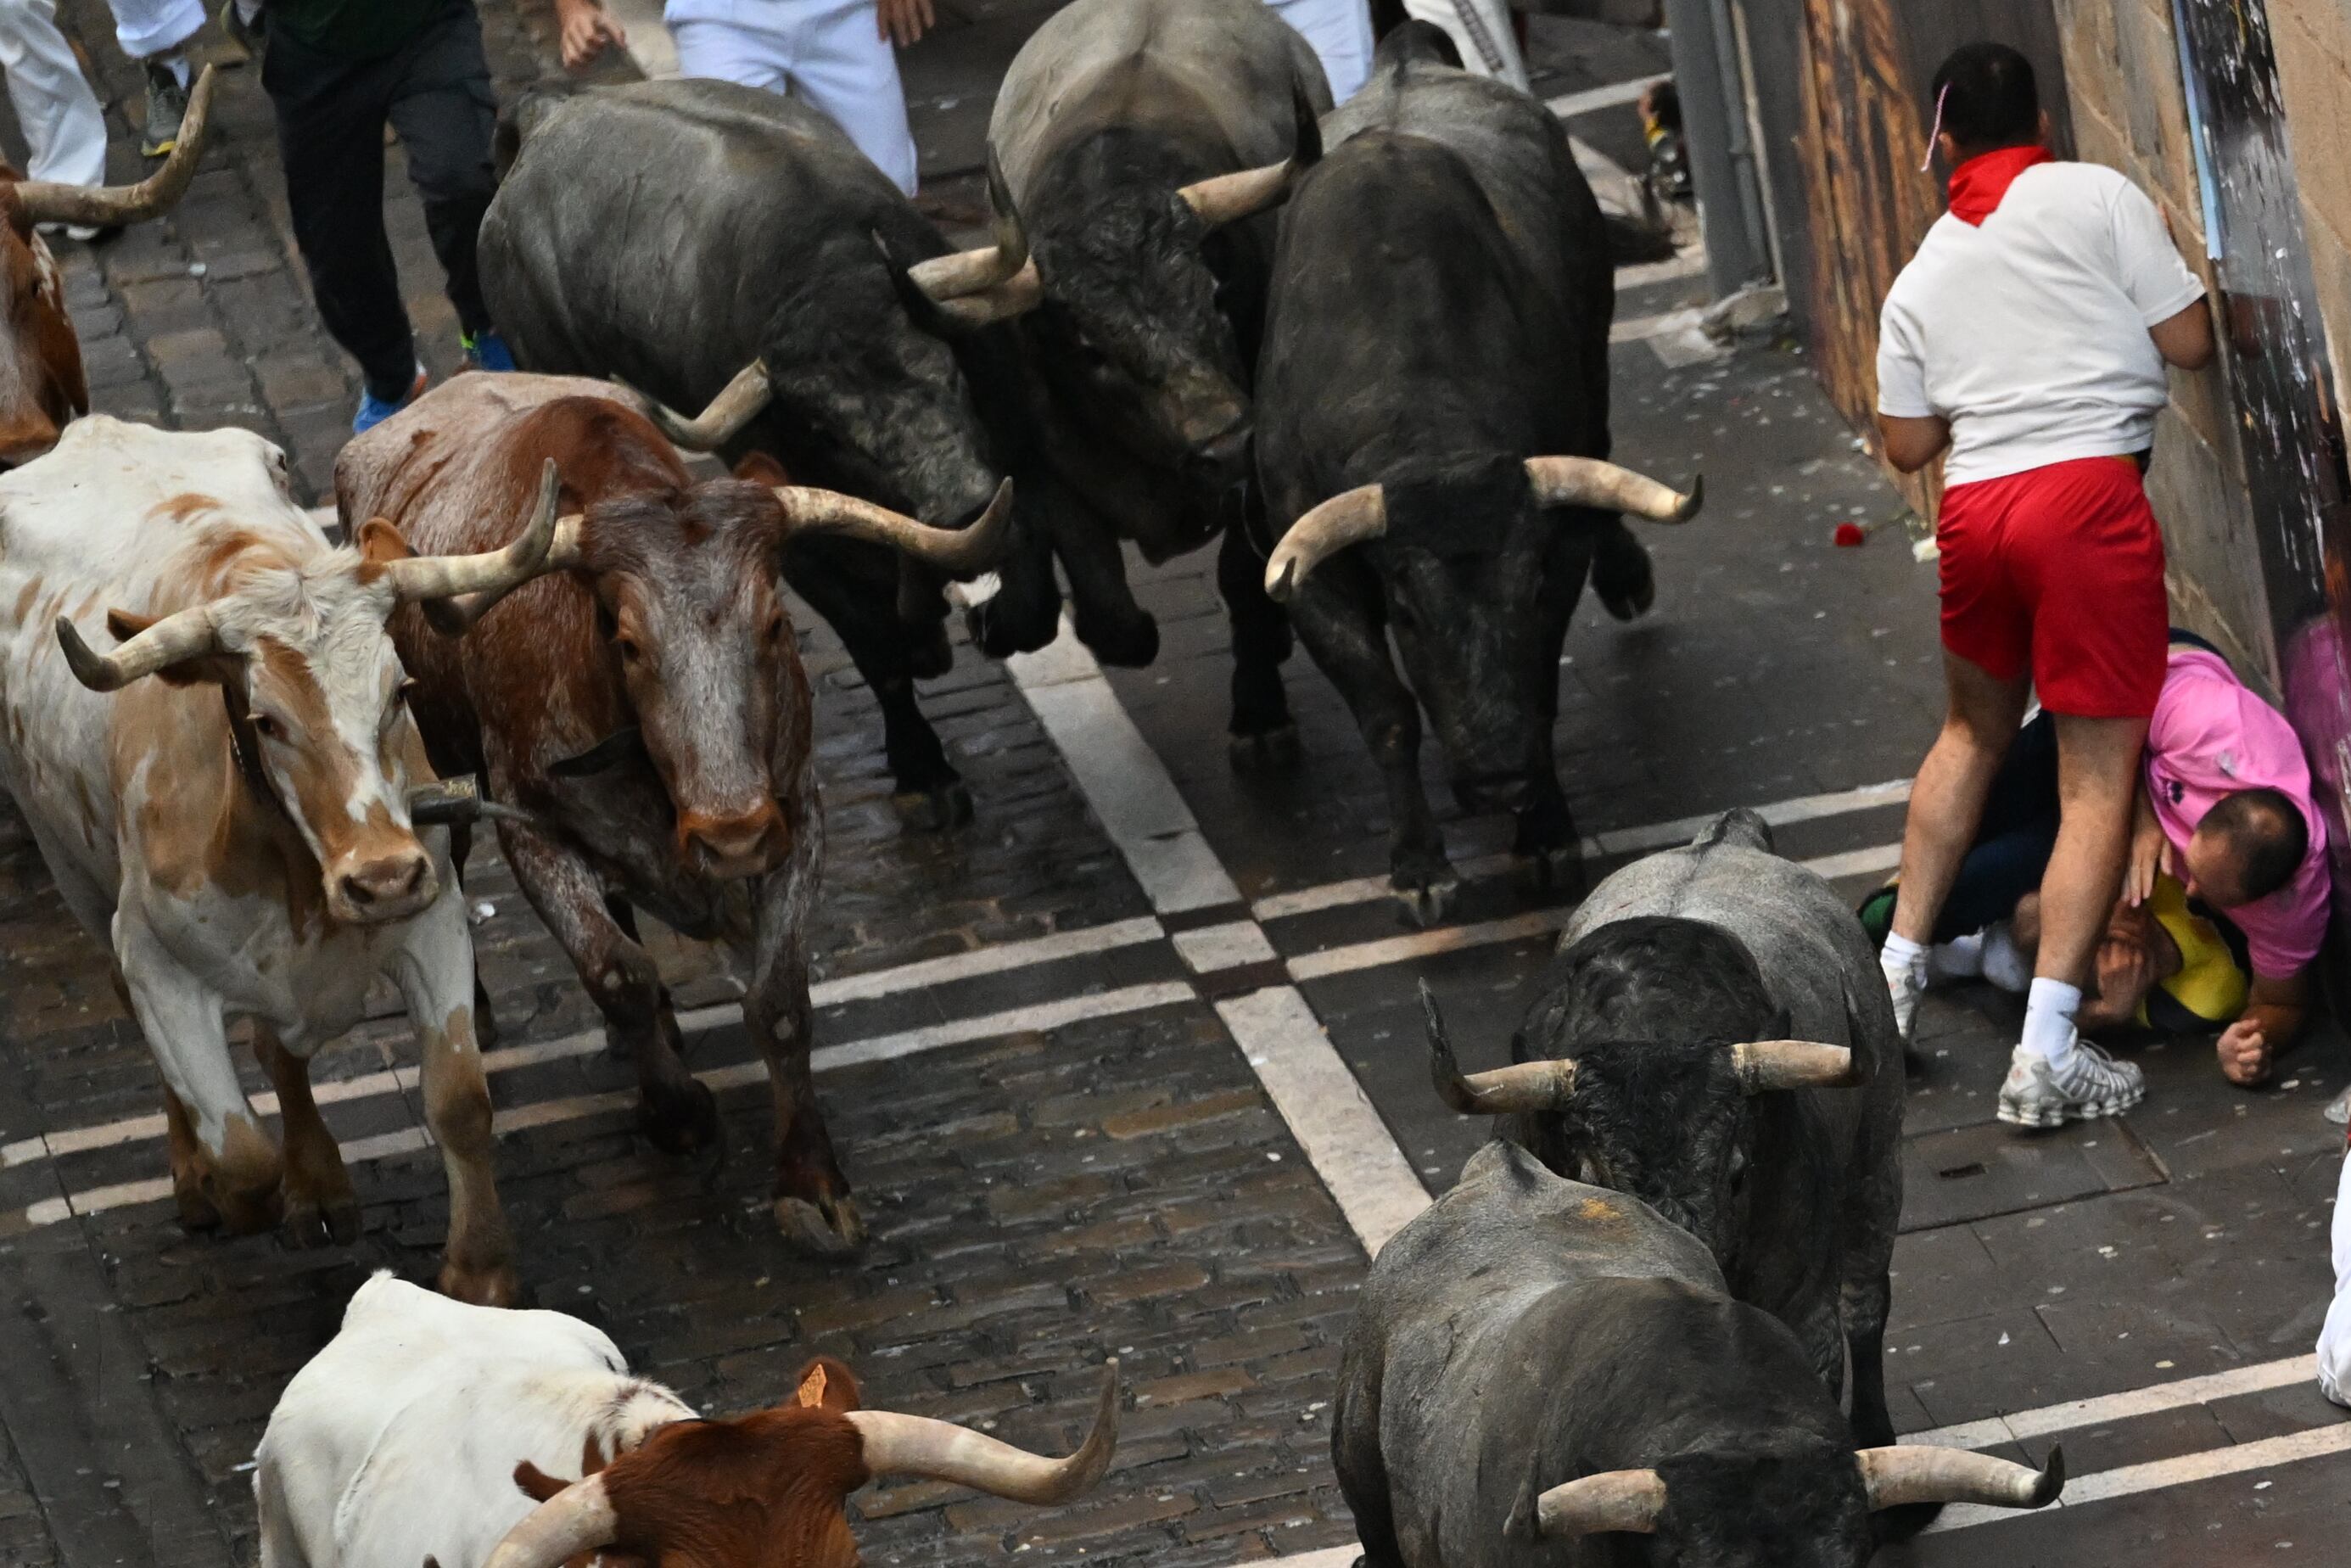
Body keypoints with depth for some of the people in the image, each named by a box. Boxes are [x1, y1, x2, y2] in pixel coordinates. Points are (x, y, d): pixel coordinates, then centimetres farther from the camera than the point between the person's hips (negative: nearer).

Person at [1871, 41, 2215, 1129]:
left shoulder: (1924, 274, 16)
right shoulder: (2098, 198, 1)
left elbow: (1905, 446, 17)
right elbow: (2190, 343, -2)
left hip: (1973, 508, 5)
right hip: (2088, 490, -5)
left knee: (1973, 732, 30)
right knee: (2098, 779, -3)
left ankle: (1896, 973, 33)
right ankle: (2047, 1056, -12)